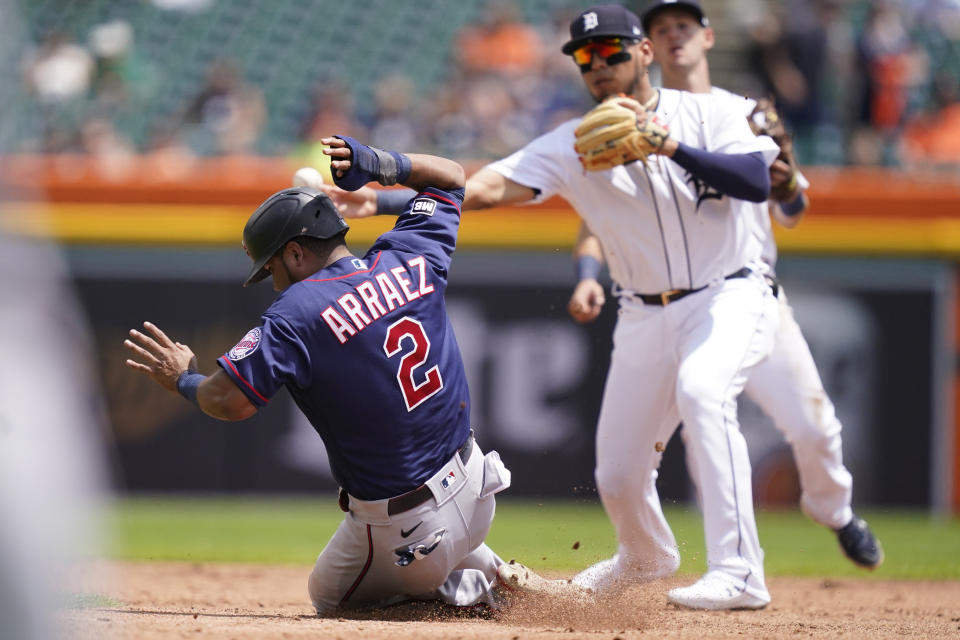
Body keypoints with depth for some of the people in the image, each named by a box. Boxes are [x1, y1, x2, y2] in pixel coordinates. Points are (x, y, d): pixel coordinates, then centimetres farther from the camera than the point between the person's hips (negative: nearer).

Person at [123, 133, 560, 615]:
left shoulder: (298, 313, -19)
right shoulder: (410, 260, -1)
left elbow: (230, 401, -24)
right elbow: (450, 177, 18)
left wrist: (183, 380, -3)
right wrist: (380, 164, 6)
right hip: (476, 491, 7)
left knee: (328, 597, 21)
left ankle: (468, 590, 3)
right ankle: (488, 572, 22)